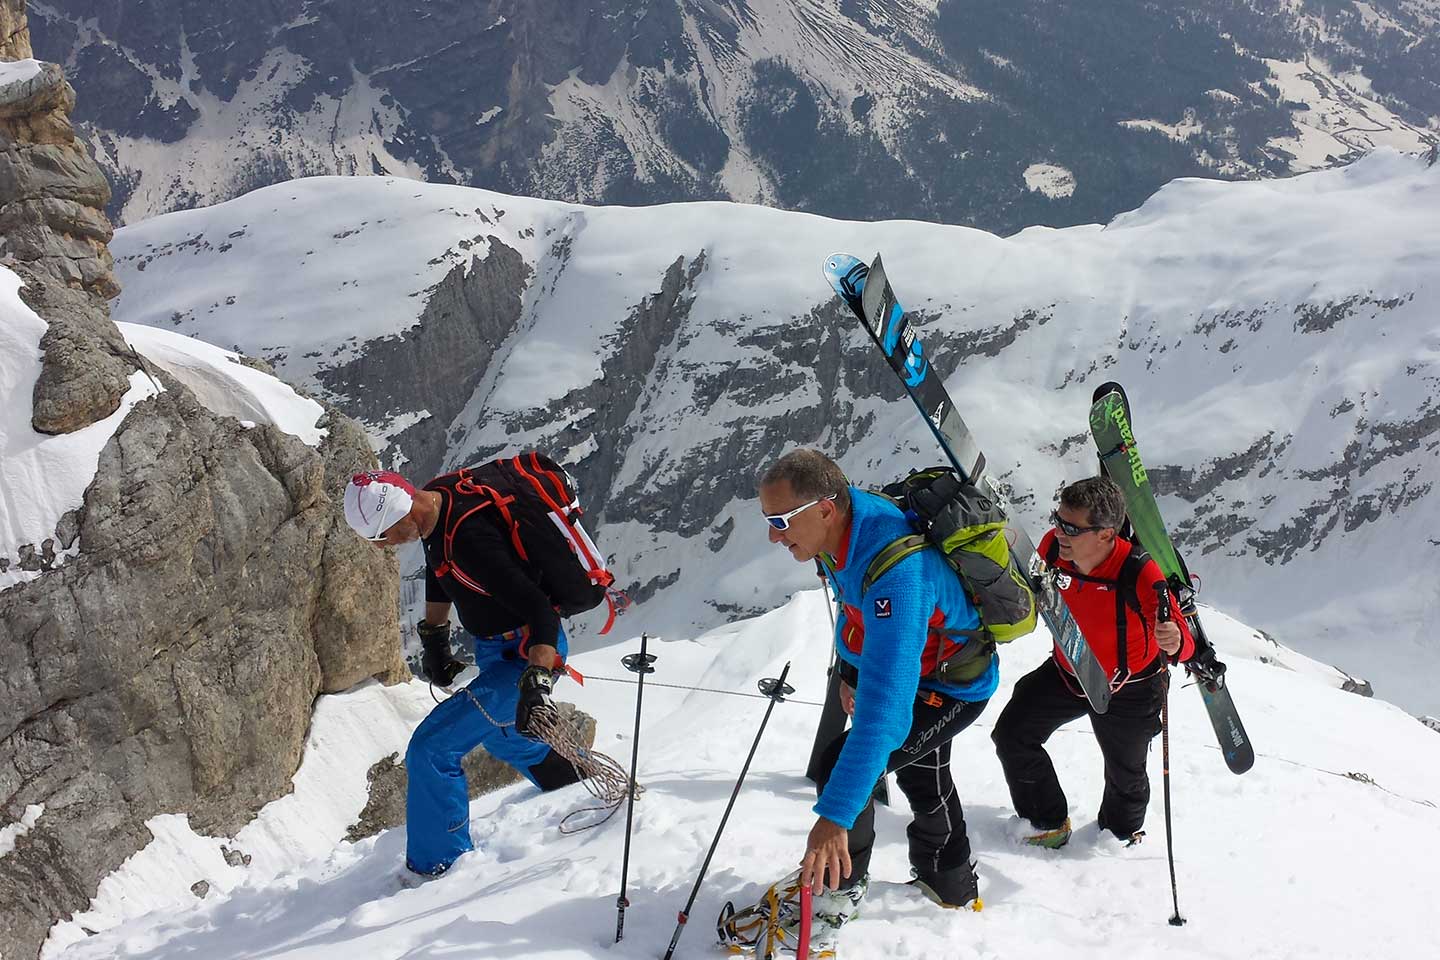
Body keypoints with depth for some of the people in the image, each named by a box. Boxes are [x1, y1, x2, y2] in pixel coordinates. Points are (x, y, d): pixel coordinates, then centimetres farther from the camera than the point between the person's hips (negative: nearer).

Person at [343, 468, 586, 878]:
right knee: (502, 734, 33)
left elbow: (540, 612, -36)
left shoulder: (470, 539, -37)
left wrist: (536, 683, -45)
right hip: (493, 648, 10)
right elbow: (439, 567, 14)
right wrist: (434, 637, 17)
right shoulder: (433, 498, -8)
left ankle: (437, 868, 3)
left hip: (529, 657, -10)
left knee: (432, 749, -13)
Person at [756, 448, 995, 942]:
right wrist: (850, 668, 14)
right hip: (917, 664, 9)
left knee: (839, 768, -18)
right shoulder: (848, 518, -20)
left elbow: (885, 705, -51)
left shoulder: (896, 576, -46)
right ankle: (951, 885, 52)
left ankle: (838, 888, 6)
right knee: (922, 778, 28)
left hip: (953, 689, -9)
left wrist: (835, 815, -54)